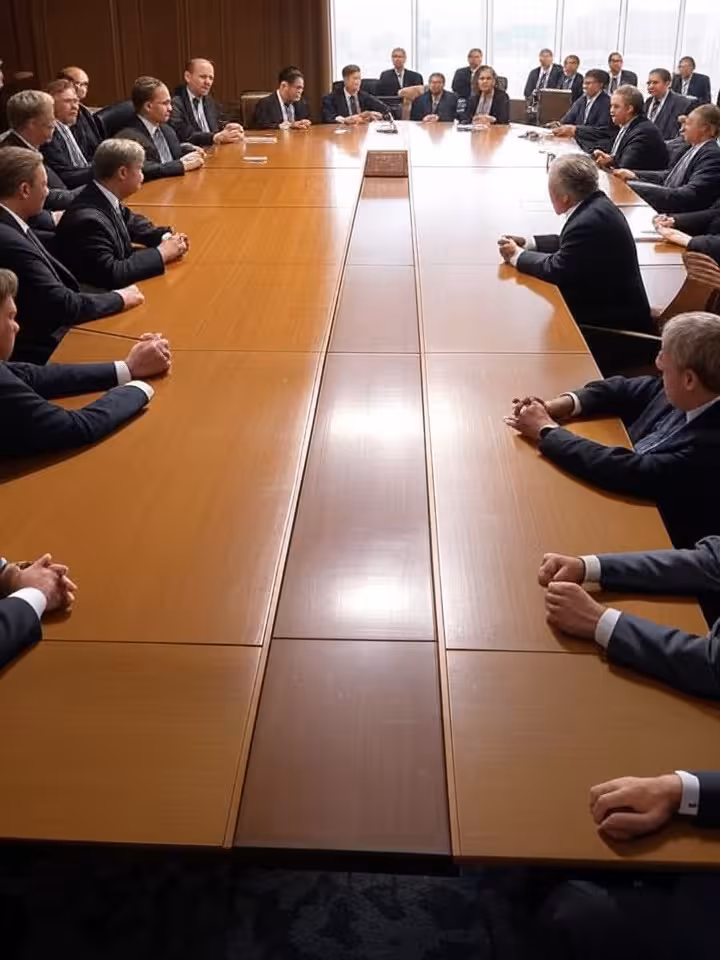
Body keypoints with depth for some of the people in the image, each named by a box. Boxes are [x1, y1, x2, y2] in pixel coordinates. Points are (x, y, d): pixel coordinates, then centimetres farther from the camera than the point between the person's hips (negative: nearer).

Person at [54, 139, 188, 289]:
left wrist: (166, 237, -2)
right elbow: (110, 274, -29)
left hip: (117, 288, 8)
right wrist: (161, 253, -21)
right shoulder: (88, 218, -26)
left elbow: (132, 222, 17)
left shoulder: (106, 197, -2)